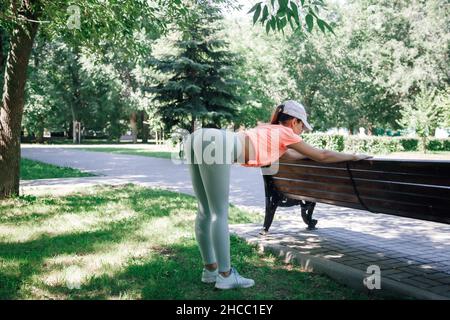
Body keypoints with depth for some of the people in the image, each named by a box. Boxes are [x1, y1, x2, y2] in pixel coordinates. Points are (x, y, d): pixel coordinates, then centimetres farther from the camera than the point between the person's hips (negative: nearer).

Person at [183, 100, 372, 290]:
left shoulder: (269, 130, 35)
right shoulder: (285, 132, 15)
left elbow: (288, 155, 54)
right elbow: (322, 156, 23)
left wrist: (310, 153, 62)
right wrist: (353, 157, 35)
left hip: (197, 138, 9)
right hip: (215, 145, -9)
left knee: (206, 211, 13)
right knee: (220, 214, -2)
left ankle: (210, 270, 23)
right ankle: (225, 275, 6)